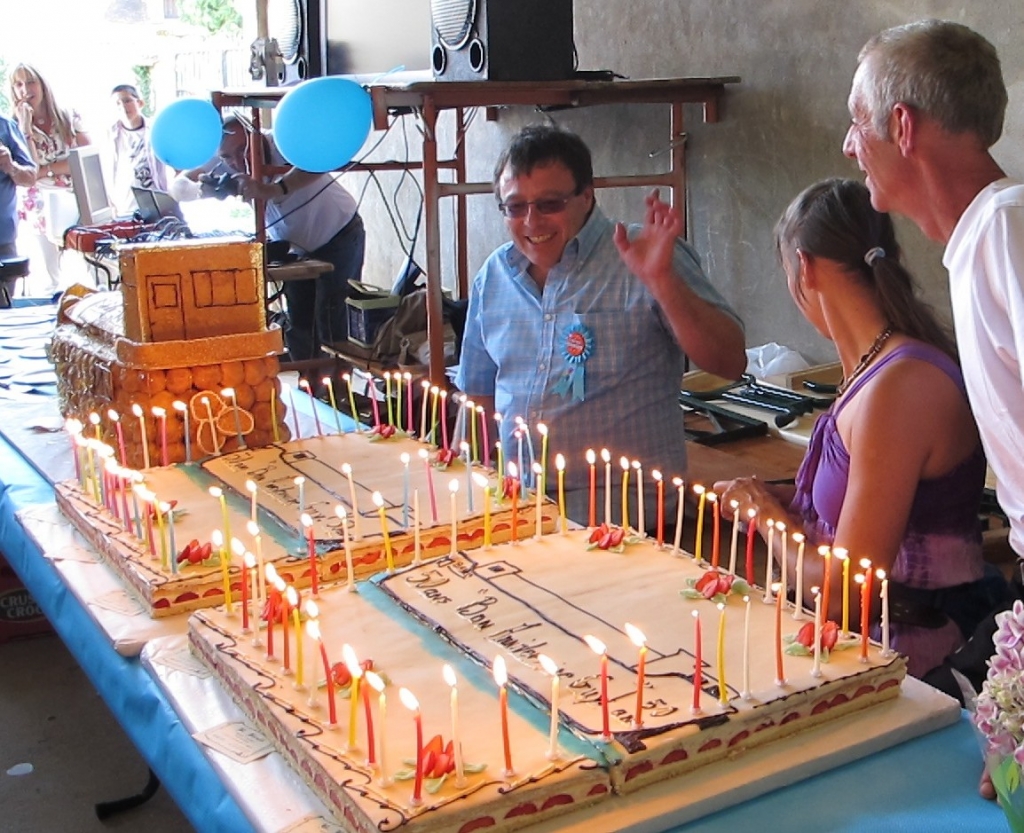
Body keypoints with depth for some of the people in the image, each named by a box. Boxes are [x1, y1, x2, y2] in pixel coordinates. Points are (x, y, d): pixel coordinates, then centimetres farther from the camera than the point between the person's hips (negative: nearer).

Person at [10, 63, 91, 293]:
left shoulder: (69, 118, 5)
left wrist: (46, 169, -8)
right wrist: (26, 127, -12)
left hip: (76, 200, 0)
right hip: (43, 204, 0)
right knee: (55, 276, -2)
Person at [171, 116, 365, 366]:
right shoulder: (224, 164, -14)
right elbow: (178, 186, -13)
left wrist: (273, 190, -66)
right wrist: (201, 189, -36)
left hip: (339, 235, -6)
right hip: (297, 247, 6)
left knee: (332, 325, -12)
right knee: (298, 326, 6)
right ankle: (311, 383, 17)